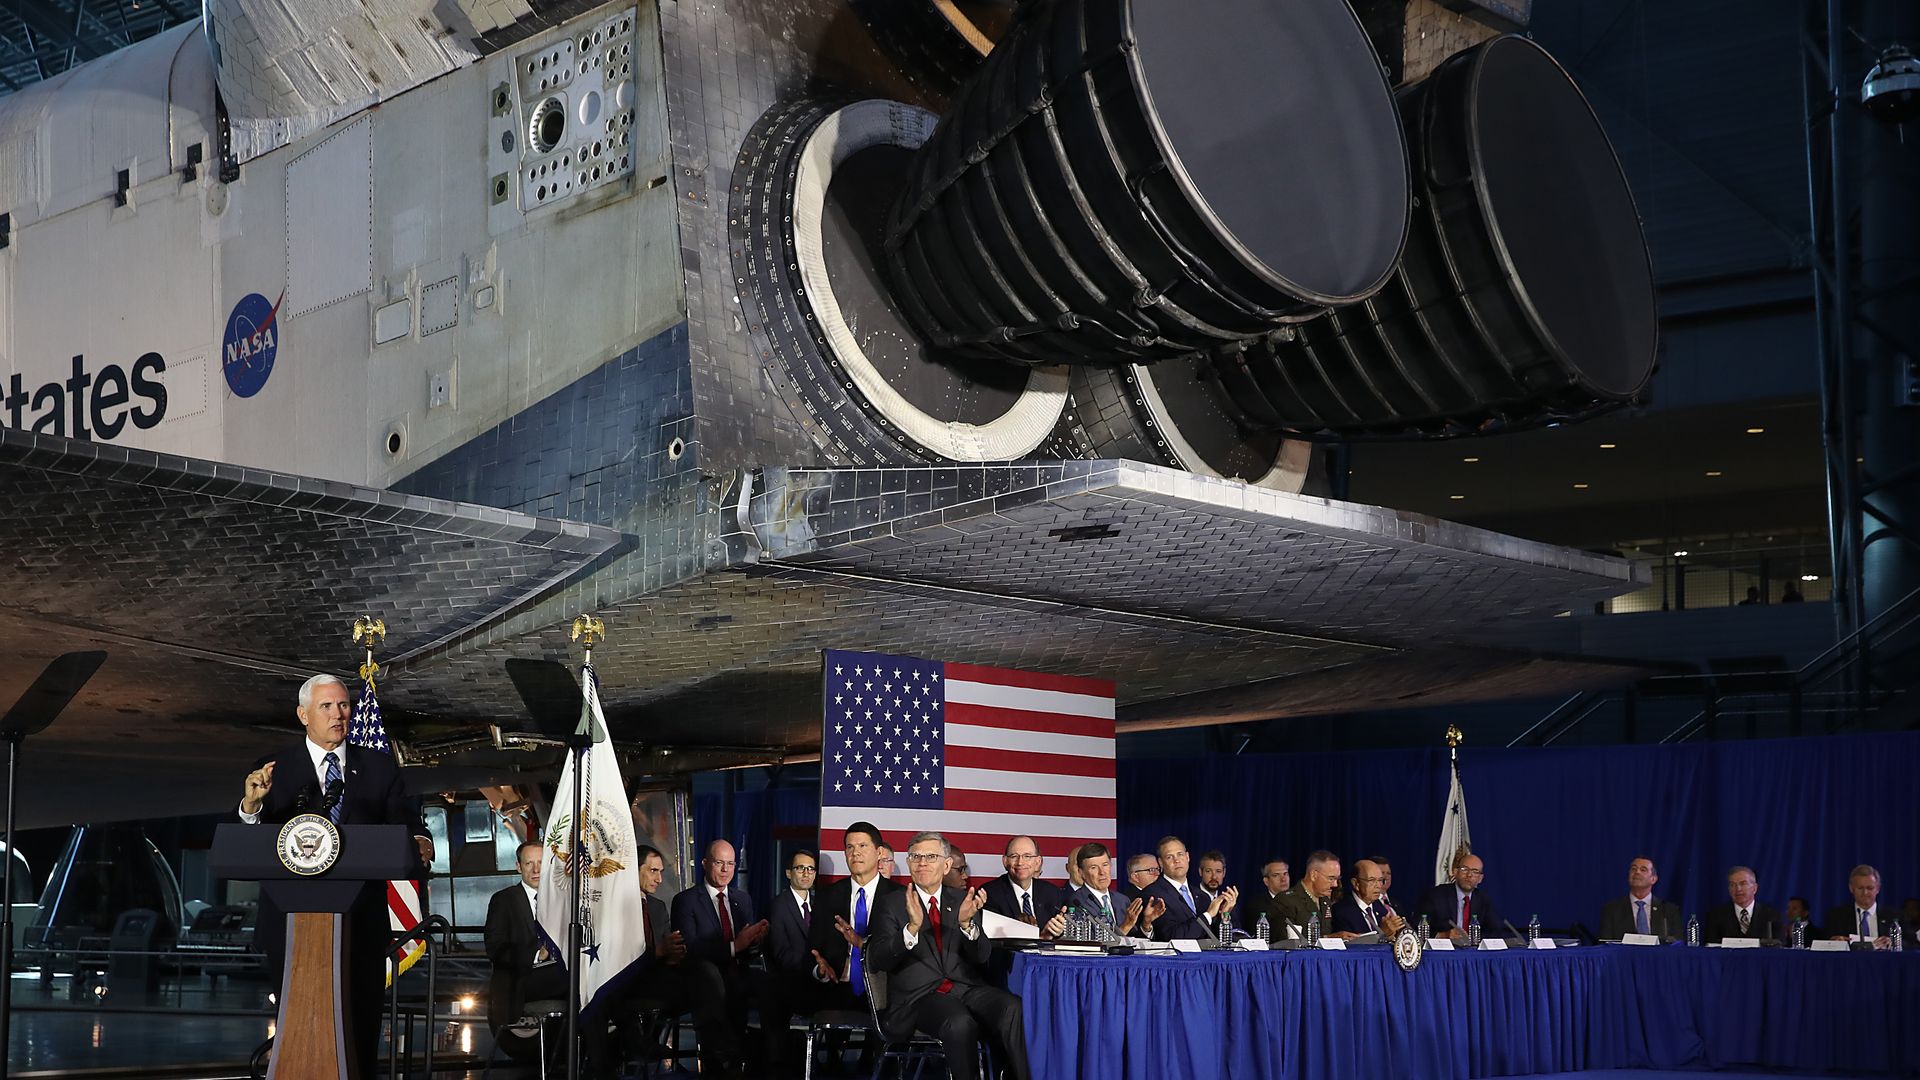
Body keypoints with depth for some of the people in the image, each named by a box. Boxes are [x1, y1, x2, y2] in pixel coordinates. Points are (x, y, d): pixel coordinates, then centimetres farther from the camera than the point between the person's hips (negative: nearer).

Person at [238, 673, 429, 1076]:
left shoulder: (379, 767, 9)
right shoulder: (273, 769, 3)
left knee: (361, 1028, 4)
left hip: (361, 922, 1)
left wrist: (420, 846, -20)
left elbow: (405, 826, 3)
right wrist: (252, 805, -27)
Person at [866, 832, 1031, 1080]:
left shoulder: (962, 900, 16)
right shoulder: (892, 903, 8)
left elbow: (982, 956, 6)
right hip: (921, 994, -3)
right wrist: (912, 927, -21)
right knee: (959, 1023, -35)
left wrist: (967, 922, -15)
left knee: (1013, 1010, -28)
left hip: (968, 987, 3)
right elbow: (880, 960, -4)